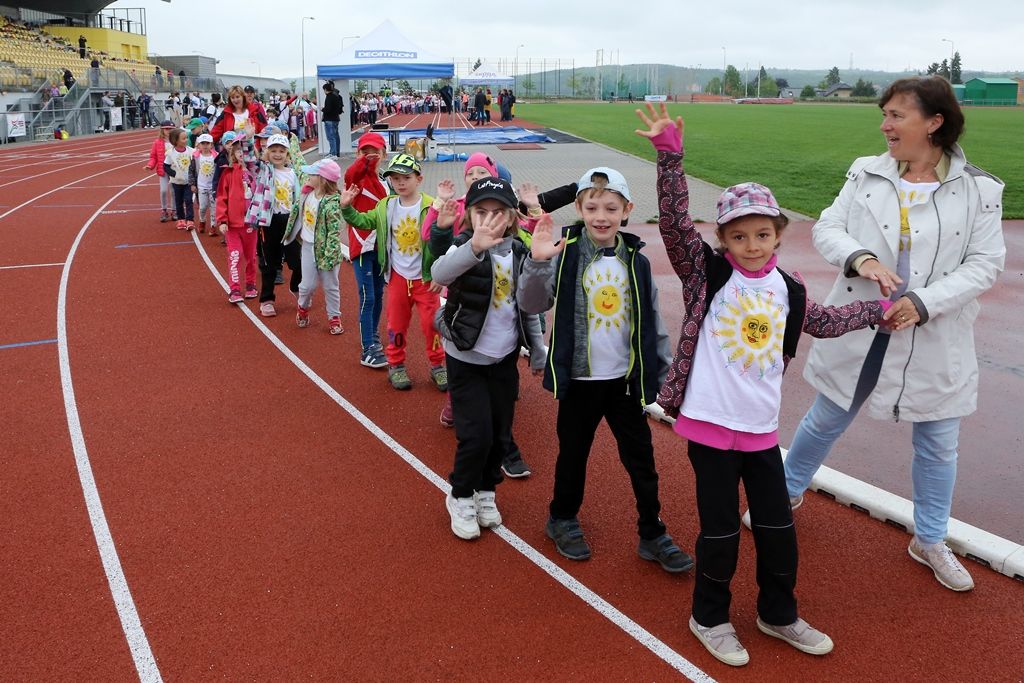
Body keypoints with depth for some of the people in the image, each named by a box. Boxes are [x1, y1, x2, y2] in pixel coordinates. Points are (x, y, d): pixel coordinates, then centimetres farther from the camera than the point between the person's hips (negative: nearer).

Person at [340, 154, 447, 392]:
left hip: (425, 278, -3)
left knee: (431, 323, 2)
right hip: (398, 276, 3)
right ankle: (396, 365, 25)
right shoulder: (386, 207, 1)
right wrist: (346, 207, -6)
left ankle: (437, 365, 18)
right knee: (396, 323, 11)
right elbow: (364, 221, 10)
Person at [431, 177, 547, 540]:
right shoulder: (464, 248, -16)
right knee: (476, 433, -8)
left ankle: (485, 490, 35)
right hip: (466, 358, -5)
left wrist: (537, 350, 12)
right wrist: (475, 246, -59)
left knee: (501, 434, 11)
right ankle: (461, 496, 17)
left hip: (504, 358, 5)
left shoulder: (519, 252, 0)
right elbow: (439, 273, -42)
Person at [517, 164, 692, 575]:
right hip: (579, 379, -2)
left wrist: (664, 373, 8)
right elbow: (531, 304, -18)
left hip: (626, 379, 3)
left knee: (641, 459, 9)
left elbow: (652, 323, 6)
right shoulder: (565, 254, -9)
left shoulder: (636, 261, 0)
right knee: (573, 453, 14)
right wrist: (537, 263, -35)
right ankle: (563, 519, 36)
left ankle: (652, 535, 25)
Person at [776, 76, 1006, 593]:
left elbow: (984, 263, -9)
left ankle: (929, 541, 34)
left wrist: (924, 301, -21)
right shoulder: (866, 174, -2)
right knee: (825, 422, 16)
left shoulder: (977, 190, -8)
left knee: (937, 445, 13)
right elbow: (826, 229, -4)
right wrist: (859, 257, -25)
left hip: (935, 342, -1)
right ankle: (787, 492, 42)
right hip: (859, 331, 1)